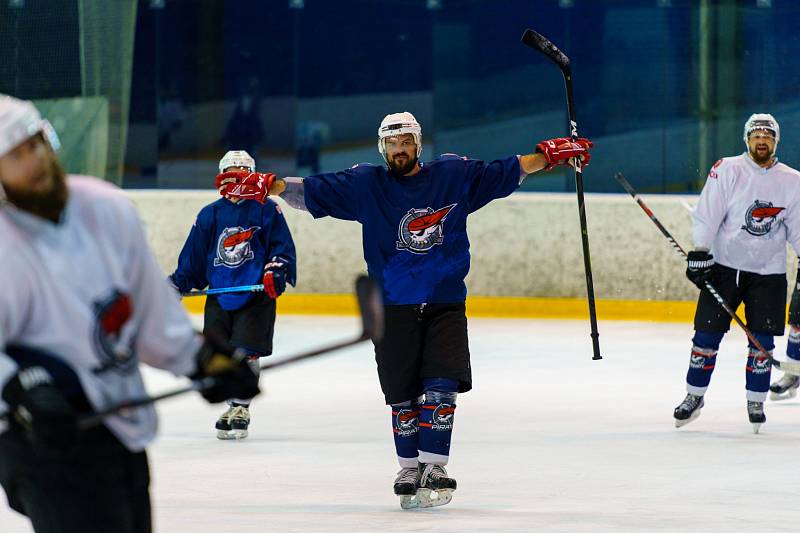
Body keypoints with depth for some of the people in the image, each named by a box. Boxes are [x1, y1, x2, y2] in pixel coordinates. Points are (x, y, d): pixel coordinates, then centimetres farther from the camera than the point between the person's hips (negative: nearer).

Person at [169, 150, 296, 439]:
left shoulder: (266, 209, 1)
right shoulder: (210, 214, 10)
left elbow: (282, 246, 0)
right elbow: (193, 254, 13)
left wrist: (276, 272, -15)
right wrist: (177, 283, 8)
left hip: (256, 295, -4)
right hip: (219, 297, 4)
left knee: (246, 352, -8)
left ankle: (241, 409, 3)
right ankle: (233, 405, 19)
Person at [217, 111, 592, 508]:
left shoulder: (453, 175, 4)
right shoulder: (365, 185, 3)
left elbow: (507, 173, 8)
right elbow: (313, 191, -3)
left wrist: (549, 156, -2)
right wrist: (271, 186, -16)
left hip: (445, 304, 0)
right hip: (393, 309, 0)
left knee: (441, 387, -13)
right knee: (403, 398, 4)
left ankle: (434, 468, -10)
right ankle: (410, 470, 17)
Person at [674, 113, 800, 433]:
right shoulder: (727, 170, -5)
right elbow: (707, 214, -10)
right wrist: (700, 251, -17)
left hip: (768, 272, 2)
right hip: (724, 265, -2)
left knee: (762, 341, -1)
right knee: (707, 334, -3)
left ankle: (756, 401, 11)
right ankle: (694, 396, 9)